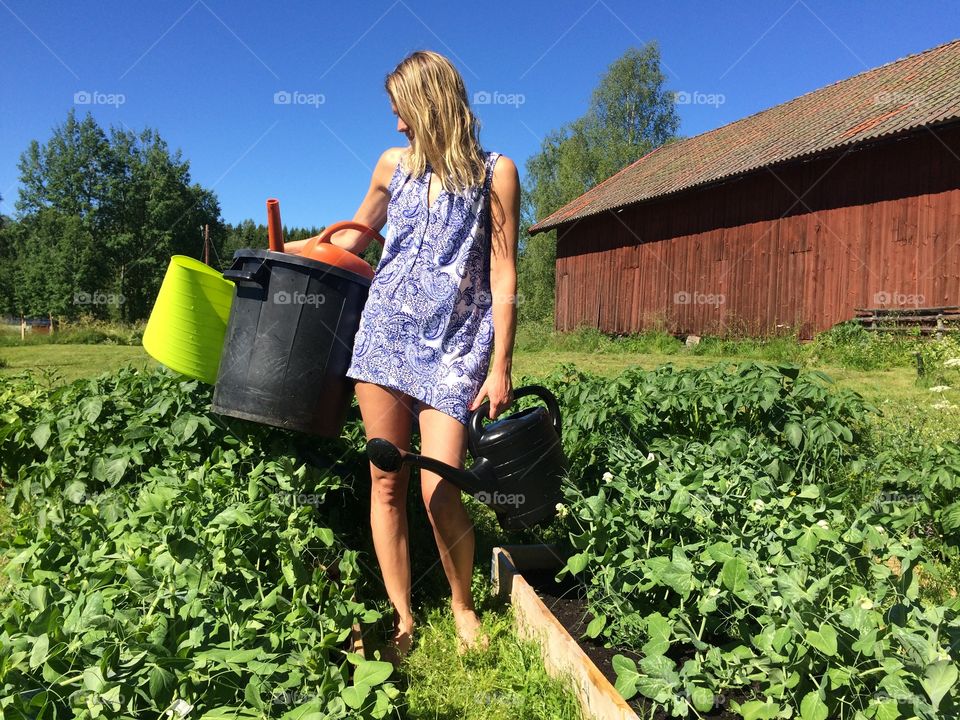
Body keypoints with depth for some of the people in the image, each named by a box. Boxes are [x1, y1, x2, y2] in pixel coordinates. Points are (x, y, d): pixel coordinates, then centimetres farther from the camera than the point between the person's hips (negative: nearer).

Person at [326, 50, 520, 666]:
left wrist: (501, 367, -8)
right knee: (386, 483, 3)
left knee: (440, 490, -11)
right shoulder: (394, 165, 14)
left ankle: (463, 605, 17)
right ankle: (402, 619, 19)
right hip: (386, 334, 4)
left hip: (454, 344, -4)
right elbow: (355, 237, 29)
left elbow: (503, 277, -2)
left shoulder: (494, 171, 3)